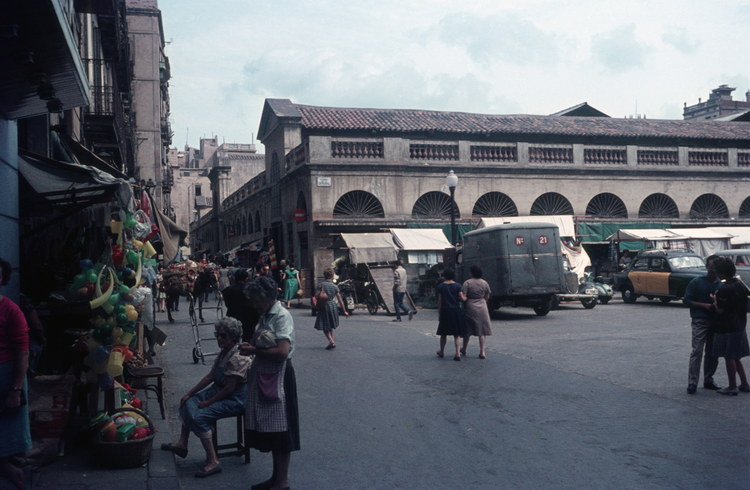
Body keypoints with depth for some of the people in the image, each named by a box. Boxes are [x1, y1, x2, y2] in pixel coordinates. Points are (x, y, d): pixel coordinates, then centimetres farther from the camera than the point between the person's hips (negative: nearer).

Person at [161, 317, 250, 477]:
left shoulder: (238, 358, -24)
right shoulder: (223, 353, 8)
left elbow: (229, 388, -25)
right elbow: (210, 376, 12)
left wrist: (208, 402, -16)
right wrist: (189, 393, 8)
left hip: (235, 399, -11)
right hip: (219, 390, 11)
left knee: (199, 416, -25)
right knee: (188, 403, 15)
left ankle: (212, 461, -21)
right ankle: (182, 444, 23)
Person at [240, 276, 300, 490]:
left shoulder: (281, 316, -16)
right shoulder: (266, 315, 10)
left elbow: (282, 351, -25)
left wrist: (254, 351, -16)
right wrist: (251, 346, 0)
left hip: (278, 377, -9)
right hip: (264, 376, 9)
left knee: (280, 430, 2)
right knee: (269, 429, 16)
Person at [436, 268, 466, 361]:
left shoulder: (441, 286, -2)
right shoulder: (457, 285, -3)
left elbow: (439, 301, -2)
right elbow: (461, 298, -8)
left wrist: (439, 313, 3)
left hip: (445, 311, 0)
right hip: (456, 310, 0)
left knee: (443, 333, 14)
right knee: (457, 333, 3)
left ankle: (442, 351, 26)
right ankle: (457, 353, -7)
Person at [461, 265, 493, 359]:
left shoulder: (467, 283, -12)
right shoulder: (485, 283, 0)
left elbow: (463, 298, -16)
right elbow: (487, 297, 9)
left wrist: (467, 298, 6)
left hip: (470, 308, -2)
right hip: (482, 308, 2)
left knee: (467, 330, 11)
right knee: (481, 331, 7)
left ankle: (464, 349, 26)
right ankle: (482, 352, 5)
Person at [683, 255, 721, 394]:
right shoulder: (696, 282, -3)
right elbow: (687, 300, -5)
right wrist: (705, 305, -15)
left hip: (715, 321, 5)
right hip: (700, 321, -5)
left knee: (713, 353, 9)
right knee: (697, 352, -9)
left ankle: (708, 380, 22)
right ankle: (692, 383, -8)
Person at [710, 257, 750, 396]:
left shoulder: (724, 289, -21)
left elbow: (720, 310, -20)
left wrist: (714, 300, -4)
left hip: (727, 328, -8)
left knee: (729, 358, 2)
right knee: (736, 358, 18)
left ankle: (732, 387, 9)